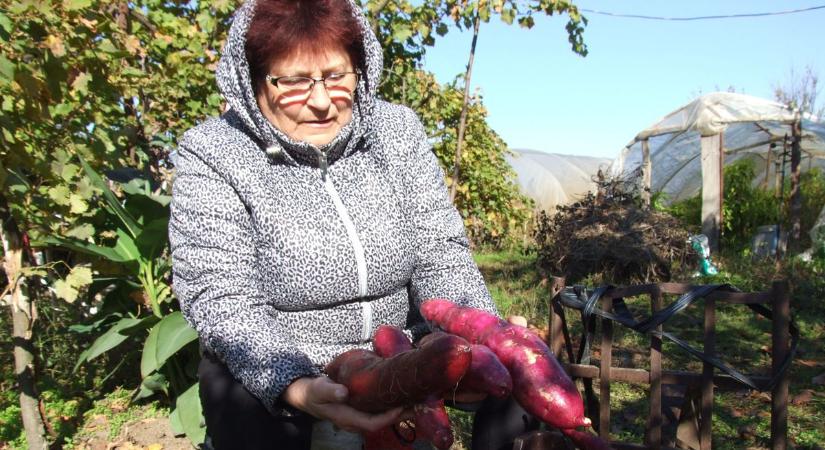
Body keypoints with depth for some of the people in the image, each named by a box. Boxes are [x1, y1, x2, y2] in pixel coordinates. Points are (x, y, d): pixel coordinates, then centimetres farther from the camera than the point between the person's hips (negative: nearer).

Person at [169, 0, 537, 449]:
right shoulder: (211, 155, -13)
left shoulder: (398, 130, -4)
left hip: (399, 344, 4)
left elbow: (439, 254, -6)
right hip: (271, 362, -3)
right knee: (253, 413, -30)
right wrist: (294, 388, -37)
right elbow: (221, 299, -19)